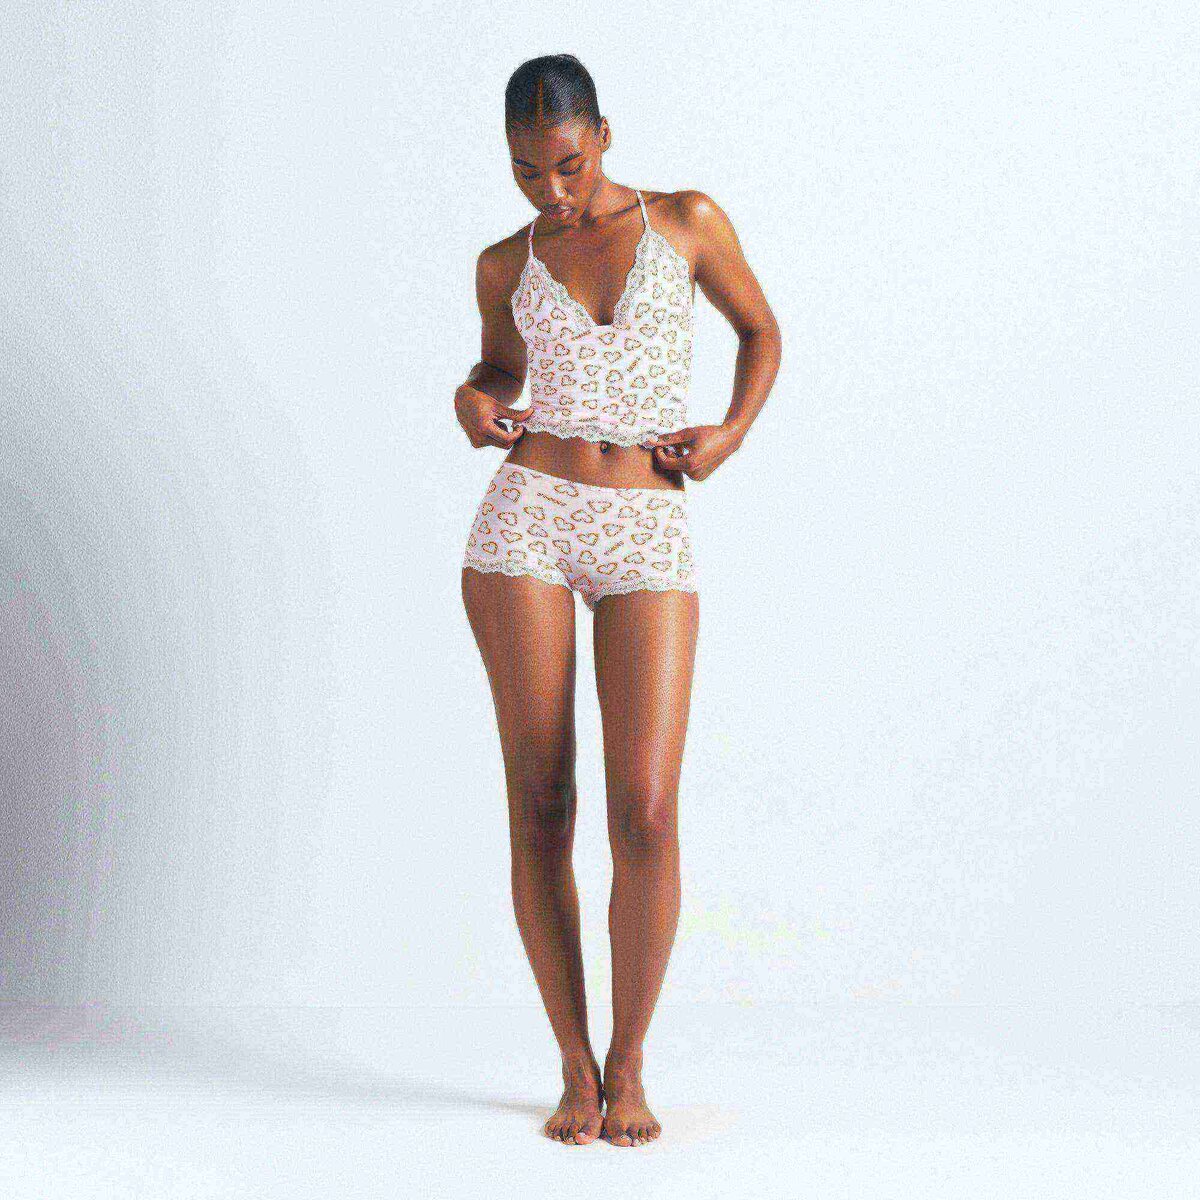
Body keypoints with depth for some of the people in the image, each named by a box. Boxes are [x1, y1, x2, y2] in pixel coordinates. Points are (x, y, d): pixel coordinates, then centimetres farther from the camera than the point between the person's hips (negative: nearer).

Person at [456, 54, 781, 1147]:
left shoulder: (687, 222, 6)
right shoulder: (507, 265, 10)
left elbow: (761, 329, 18)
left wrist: (733, 433, 2)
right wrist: (473, 400, 3)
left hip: (651, 539, -1)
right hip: (530, 523, 1)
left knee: (646, 813, -11)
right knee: (540, 808, -1)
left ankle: (628, 1068, 7)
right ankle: (575, 1069, 12)